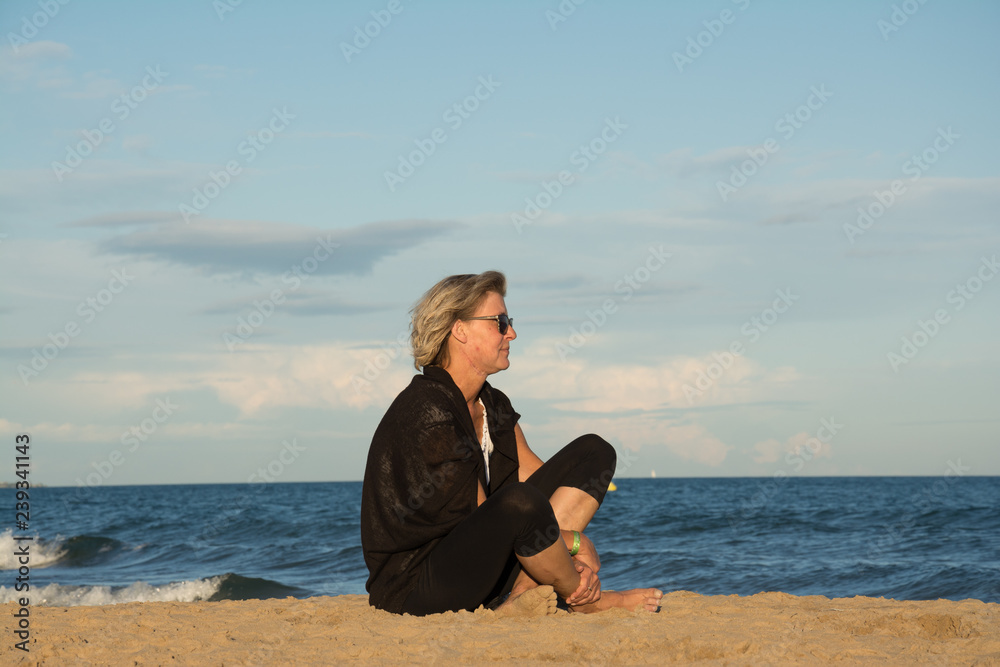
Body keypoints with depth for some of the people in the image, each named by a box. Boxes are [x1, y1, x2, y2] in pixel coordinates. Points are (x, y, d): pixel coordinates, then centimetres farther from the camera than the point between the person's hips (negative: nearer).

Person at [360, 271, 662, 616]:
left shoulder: (493, 404, 9)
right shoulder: (426, 413, -20)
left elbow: (535, 475, 4)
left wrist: (574, 555, -12)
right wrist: (577, 543, -12)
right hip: (414, 589, -9)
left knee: (593, 452, 5)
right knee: (518, 500, -39)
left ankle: (524, 592, -11)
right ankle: (585, 601, -9)